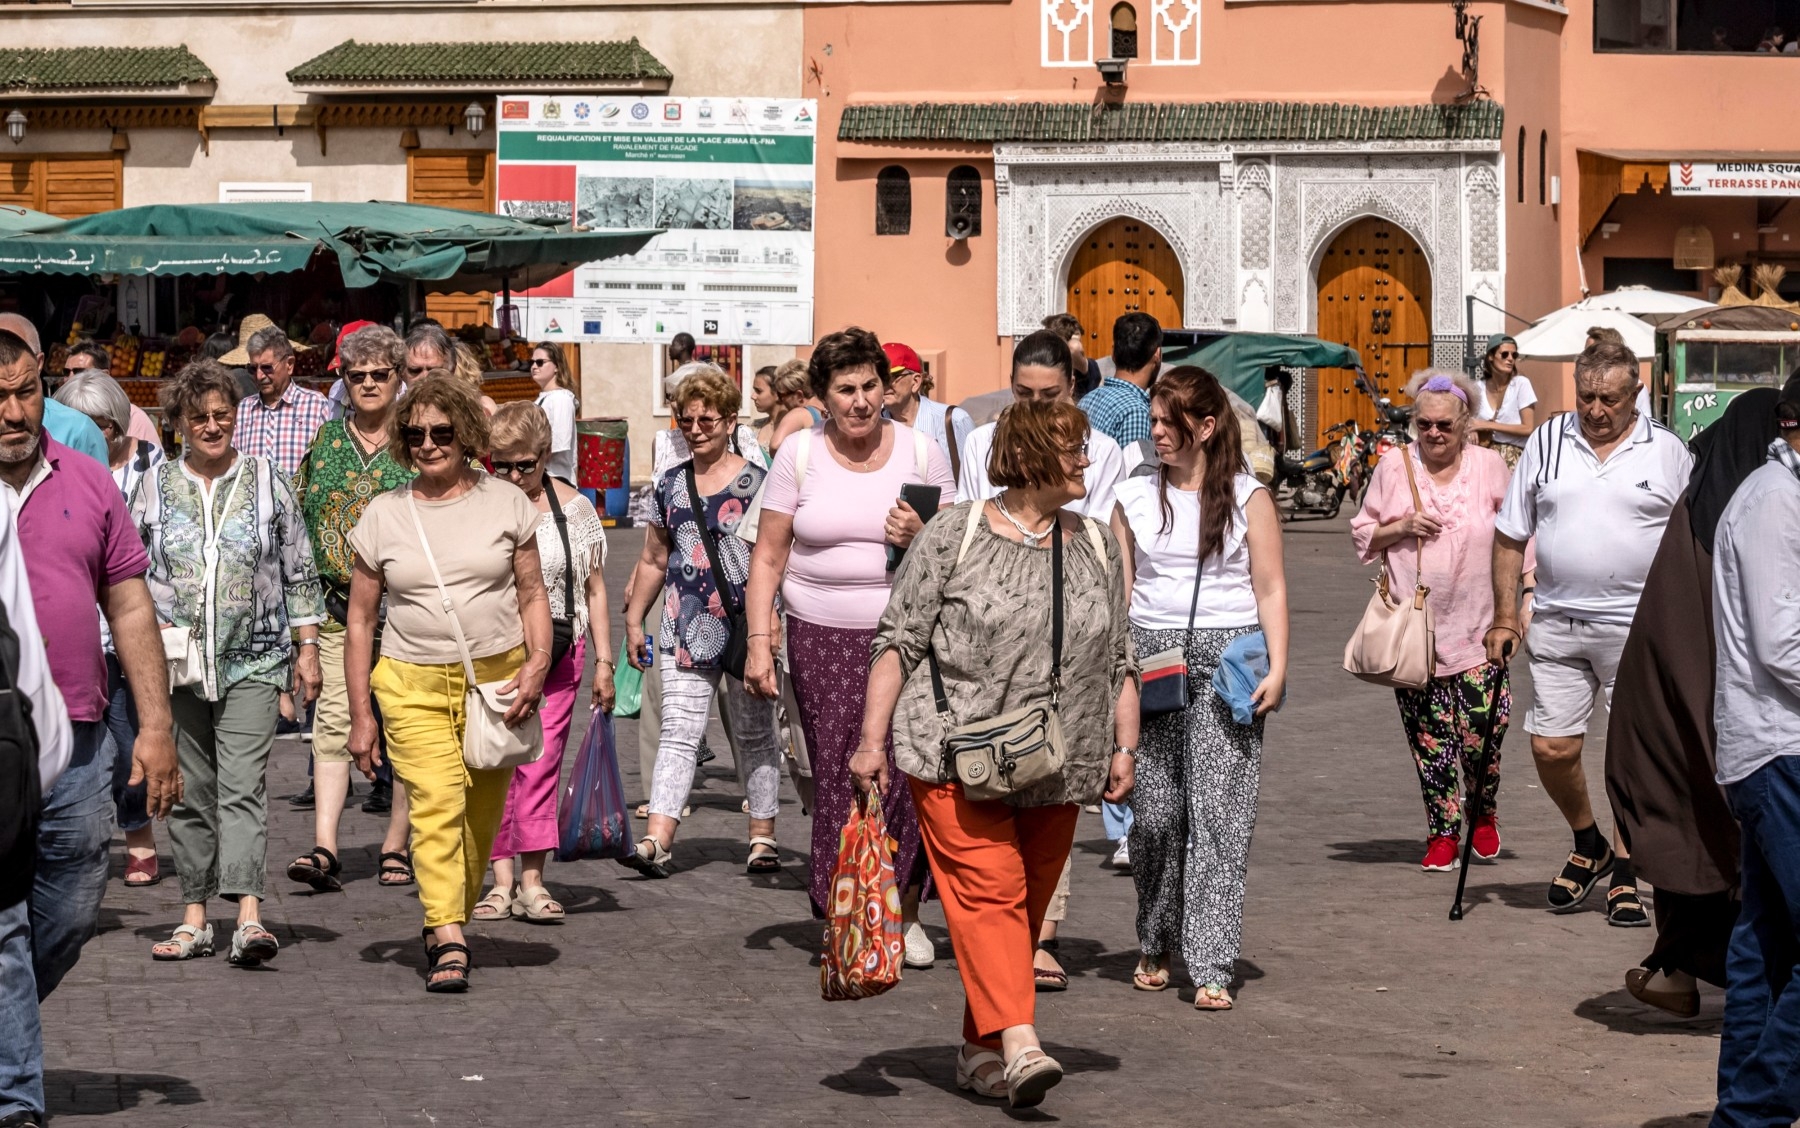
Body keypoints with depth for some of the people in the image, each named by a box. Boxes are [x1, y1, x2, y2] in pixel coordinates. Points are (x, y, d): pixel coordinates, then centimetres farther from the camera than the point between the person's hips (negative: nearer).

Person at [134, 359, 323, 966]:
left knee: (242, 785, -13)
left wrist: (307, 647, 6)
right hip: (175, 661, 2)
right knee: (191, 791, 6)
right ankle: (195, 919, 12)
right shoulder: (155, 486, 7)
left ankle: (249, 916, -22)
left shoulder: (267, 481, 5)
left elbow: (299, 570, 9)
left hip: (253, 660, -2)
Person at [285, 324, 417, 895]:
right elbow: (300, 516, 14)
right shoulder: (325, 440, 10)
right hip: (338, 606, 2)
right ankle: (324, 848, -12)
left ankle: (396, 846, 10)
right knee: (334, 719, -6)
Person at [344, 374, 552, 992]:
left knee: (480, 818, 3)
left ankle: (444, 928, 21)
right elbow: (359, 621, 11)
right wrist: (360, 715, 7)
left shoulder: (505, 502, 6)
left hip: (496, 680, 1)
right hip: (412, 686, -1)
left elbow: (533, 595, 10)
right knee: (436, 802, -18)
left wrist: (537, 664, -7)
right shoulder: (383, 515, 6)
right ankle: (449, 944, -25)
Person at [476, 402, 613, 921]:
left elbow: (594, 587, 9)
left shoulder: (574, 508, 6)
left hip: (556, 655, 0)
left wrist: (604, 660, 6)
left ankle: (532, 882, -2)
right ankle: (502, 881, 3)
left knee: (540, 764, -5)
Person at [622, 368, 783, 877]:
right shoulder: (670, 485, 11)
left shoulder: (755, 482, -2)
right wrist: (633, 619, 18)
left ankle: (763, 837, 17)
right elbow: (653, 559, 20)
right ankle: (656, 842, -14)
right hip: (686, 625, 3)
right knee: (678, 730, -6)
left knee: (753, 733, 8)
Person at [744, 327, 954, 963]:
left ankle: (904, 911, 10)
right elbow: (768, 557, 5)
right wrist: (759, 642, -3)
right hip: (822, 641, 0)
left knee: (908, 775, -7)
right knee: (839, 778, -6)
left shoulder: (920, 452, 5)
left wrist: (922, 538, -11)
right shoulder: (799, 453, 4)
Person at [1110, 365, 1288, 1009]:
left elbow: (1270, 589, 4)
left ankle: (1211, 967, -10)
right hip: (1152, 660, 3)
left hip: (1226, 658, -2)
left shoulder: (1247, 497, 4)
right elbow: (1121, 590, 14)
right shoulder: (1135, 498, 11)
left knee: (1219, 812, -9)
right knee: (1154, 812, 1)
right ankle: (1155, 948, 19)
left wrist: (1277, 667, -6)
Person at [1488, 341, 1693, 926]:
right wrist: (1504, 616, 5)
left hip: (1640, 627, -2)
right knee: (1551, 748, 1)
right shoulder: (1546, 443, 6)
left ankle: (1623, 877, 12)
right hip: (1557, 623, 2)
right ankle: (1588, 846, 26)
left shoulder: (1666, 451, 1)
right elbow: (1510, 536, 10)